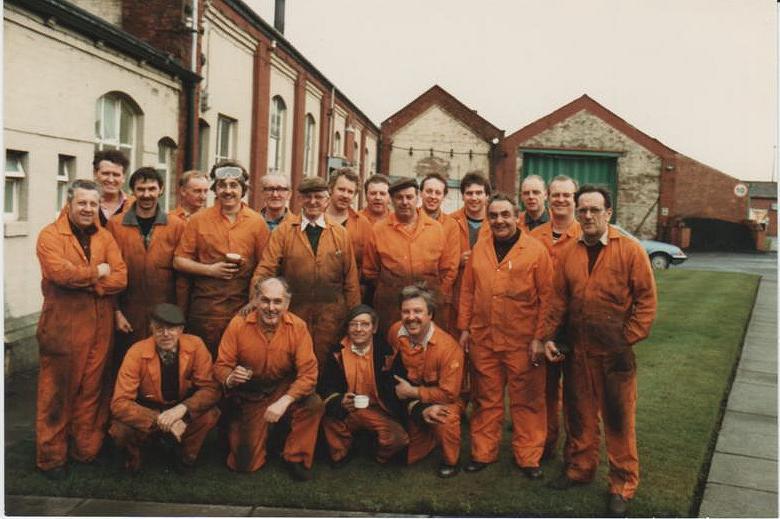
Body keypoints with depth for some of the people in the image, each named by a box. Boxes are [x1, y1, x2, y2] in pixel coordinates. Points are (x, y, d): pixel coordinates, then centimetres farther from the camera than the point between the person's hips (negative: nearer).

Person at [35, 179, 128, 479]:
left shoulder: (105, 238, 11)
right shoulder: (50, 236, -3)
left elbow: (120, 278, -2)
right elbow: (60, 273, -21)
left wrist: (81, 280, -14)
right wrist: (97, 272, -8)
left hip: (100, 328, 4)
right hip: (62, 327, -4)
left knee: (92, 390, 10)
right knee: (57, 392, 5)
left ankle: (86, 449, 23)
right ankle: (51, 457, 17)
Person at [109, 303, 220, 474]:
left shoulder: (195, 346, -19)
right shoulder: (137, 353, -22)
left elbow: (211, 388, -16)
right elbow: (119, 403, -25)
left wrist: (183, 408, -35)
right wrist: (159, 420, -36)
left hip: (183, 414, 1)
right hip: (148, 412, -1)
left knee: (209, 415, -28)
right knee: (120, 430, -30)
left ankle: (185, 457, 1)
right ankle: (133, 458, 6)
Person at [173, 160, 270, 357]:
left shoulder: (257, 222, 4)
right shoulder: (198, 220, 4)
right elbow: (179, 261, 4)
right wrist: (210, 269, -10)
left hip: (244, 309, 0)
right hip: (204, 309, 0)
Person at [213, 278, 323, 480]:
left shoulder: (297, 327, -15)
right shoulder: (239, 324, -15)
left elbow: (308, 372, -17)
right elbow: (221, 366, -10)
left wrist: (284, 402, -30)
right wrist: (230, 378, -34)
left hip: (285, 390, 1)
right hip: (249, 396, -1)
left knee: (314, 404, -29)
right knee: (246, 464, -6)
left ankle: (296, 457, -3)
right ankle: (237, 428, 29)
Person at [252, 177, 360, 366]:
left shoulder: (340, 233, 6)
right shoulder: (283, 231, 2)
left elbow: (351, 278, 6)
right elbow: (265, 270, -3)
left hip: (330, 315, 1)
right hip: (293, 312, 0)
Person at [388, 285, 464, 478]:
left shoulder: (448, 347, -29)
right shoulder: (395, 332, -17)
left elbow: (448, 393, -23)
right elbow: (391, 373, -11)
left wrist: (411, 391, -19)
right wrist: (416, 408, -21)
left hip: (442, 401, -4)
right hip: (410, 401, 4)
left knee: (445, 418, -37)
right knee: (408, 457, 6)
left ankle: (449, 462, -6)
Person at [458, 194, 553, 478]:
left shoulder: (536, 250, -5)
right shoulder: (479, 249, 8)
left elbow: (546, 296, -6)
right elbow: (467, 291, 11)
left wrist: (539, 338, -9)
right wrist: (464, 328, 7)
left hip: (523, 342, -3)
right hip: (483, 339, 3)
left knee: (526, 401, 6)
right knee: (486, 399, 13)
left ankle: (528, 457, 20)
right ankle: (482, 452, 25)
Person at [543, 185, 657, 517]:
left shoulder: (630, 250, -6)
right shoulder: (568, 253, 5)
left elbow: (646, 299, -7)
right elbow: (559, 300, 7)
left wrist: (629, 339, -11)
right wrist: (549, 337, 0)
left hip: (616, 352, -4)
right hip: (577, 350, 4)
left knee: (619, 419, 6)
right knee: (580, 414, 16)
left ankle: (623, 485, 20)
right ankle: (580, 468, 34)